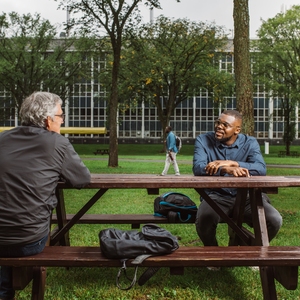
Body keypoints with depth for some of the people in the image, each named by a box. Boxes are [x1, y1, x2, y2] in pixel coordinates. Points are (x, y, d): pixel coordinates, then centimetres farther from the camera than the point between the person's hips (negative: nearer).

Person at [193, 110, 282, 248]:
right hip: (216, 196, -1)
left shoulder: (249, 143, 5)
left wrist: (231, 163, -28)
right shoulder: (203, 140, 2)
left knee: (274, 221, -22)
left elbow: (261, 169, -14)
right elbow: (198, 168, -16)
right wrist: (226, 169, -34)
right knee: (203, 221, -33)